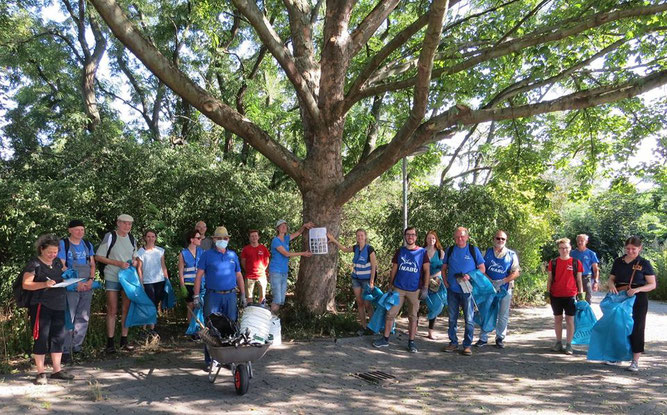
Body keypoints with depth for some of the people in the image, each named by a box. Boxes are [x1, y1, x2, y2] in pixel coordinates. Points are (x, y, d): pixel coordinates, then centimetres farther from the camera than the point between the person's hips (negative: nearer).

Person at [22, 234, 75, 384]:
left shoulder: (57, 262, 13)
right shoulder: (34, 264, -5)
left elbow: (65, 278, 26)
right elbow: (26, 284, -13)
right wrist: (44, 284, -28)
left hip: (59, 306, 6)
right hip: (41, 306, -6)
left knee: (58, 337, 9)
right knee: (41, 338, -2)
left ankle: (57, 370, 19)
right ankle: (41, 373, 7)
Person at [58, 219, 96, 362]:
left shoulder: (87, 245, 12)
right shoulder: (63, 244, -3)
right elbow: (61, 266, -9)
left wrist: (91, 280, -4)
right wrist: (76, 282, -15)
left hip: (87, 286, 5)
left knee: (83, 317, 9)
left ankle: (77, 346, 20)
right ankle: (66, 350, -3)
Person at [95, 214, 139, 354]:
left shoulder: (131, 238, 10)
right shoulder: (110, 237, -6)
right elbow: (98, 257, -7)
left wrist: (134, 261, -2)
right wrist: (118, 263, -16)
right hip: (112, 278, -5)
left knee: (126, 310, 7)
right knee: (112, 310, -1)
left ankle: (124, 340, 15)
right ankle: (110, 342, 7)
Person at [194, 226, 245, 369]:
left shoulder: (233, 255, 13)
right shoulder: (207, 255, 3)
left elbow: (239, 276, 17)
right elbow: (199, 276, 0)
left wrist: (243, 295, 13)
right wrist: (196, 296, -7)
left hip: (230, 296, 3)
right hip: (212, 296, -3)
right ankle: (210, 360, 6)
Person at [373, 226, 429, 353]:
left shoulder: (422, 252, 1)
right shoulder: (400, 251, 7)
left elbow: (426, 271, -1)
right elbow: (394, 269, 11)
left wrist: (425, 288, -7)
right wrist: (390, 285, 6)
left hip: (415, 290, -2)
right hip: (398, 288, 2)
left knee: (412, 316, 6)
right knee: (390, 314, 1)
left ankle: (411, 342, 16)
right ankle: (385, 339, 12)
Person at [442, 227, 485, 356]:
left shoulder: (473, 250, 1)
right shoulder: (450, 250, 9)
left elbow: (482, 269, 1)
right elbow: (444, 268, 16)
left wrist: (470, 276, -13)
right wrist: (445, 281, 0)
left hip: (467, 290, -3)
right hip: (452, 290, 3)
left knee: (469, 319, -1)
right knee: (452, 318, 10)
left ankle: (467, 345, 8)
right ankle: (453, 343, 21)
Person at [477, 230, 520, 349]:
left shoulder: (511, 255, 3)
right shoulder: (487, 253, 6)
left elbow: (516, 273, -2)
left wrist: (501, 281, -15)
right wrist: (490, 281, -13)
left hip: (505, 289, 0)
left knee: (503, 315, 6)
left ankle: (500, 338, 19)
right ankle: (483, 338, 10)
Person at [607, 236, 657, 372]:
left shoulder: (644, 263, -4)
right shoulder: (618, 262, 6)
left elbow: (652, 285, -5)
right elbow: (611, 279, 13)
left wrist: (637, 289, -22)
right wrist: (611, 285, -10)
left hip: (638, 300, -3)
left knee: (636, 328, -1)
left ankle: (635, 361, 5)